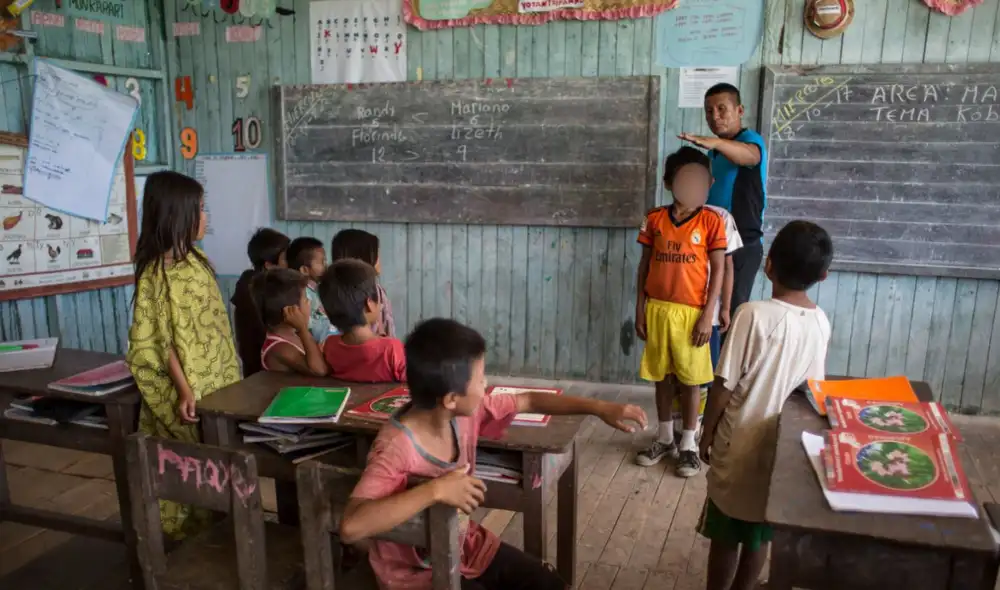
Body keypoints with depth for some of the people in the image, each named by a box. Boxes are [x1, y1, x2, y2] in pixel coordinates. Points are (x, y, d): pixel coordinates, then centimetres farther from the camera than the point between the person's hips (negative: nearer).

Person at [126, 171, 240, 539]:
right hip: (190, 388, -8)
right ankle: (184, 531, 23)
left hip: (216, 379, 8)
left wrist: (228, 374, 16)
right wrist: (184, 390, -20)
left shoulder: (196, 257, 6)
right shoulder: (158, 274, -19)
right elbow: (166, 341, -18)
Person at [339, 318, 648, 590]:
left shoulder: (466, 412, -11)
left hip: (465, 546, 7)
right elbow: (351, 526, -45)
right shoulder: (396, 449, -32)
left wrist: (600, 408, -1)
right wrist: (435, 490, -44)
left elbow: (530, 400, 4)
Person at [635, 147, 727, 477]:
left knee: (690, 379, 6)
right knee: (662, 377, 13)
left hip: (691, 312, -3)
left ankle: (688, 445, 20)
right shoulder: (654, 220, 3)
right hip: (657, 310, 3)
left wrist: (707, 316, -9)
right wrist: (640, 310, 4)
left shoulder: (710, 221, -4)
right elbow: (644, 265, 7)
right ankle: (665, 439, 28)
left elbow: (718, 271, -4)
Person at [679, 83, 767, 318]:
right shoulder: (714, 151, 14)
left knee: (732, 310, -6)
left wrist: (715, 142, -53)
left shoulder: (750, 139, -10)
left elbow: (749, 155, -36)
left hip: (743, 245, -8)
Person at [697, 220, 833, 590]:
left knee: (725, 535, 12)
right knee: (759, 535, 20)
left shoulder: (754, 314, -21)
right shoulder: (821, 322, -4)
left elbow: (724, 385, -17)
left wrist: (707, 433, -2)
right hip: (783, 445, 5)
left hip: (740, 445, -5)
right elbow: (811, 387, 6)